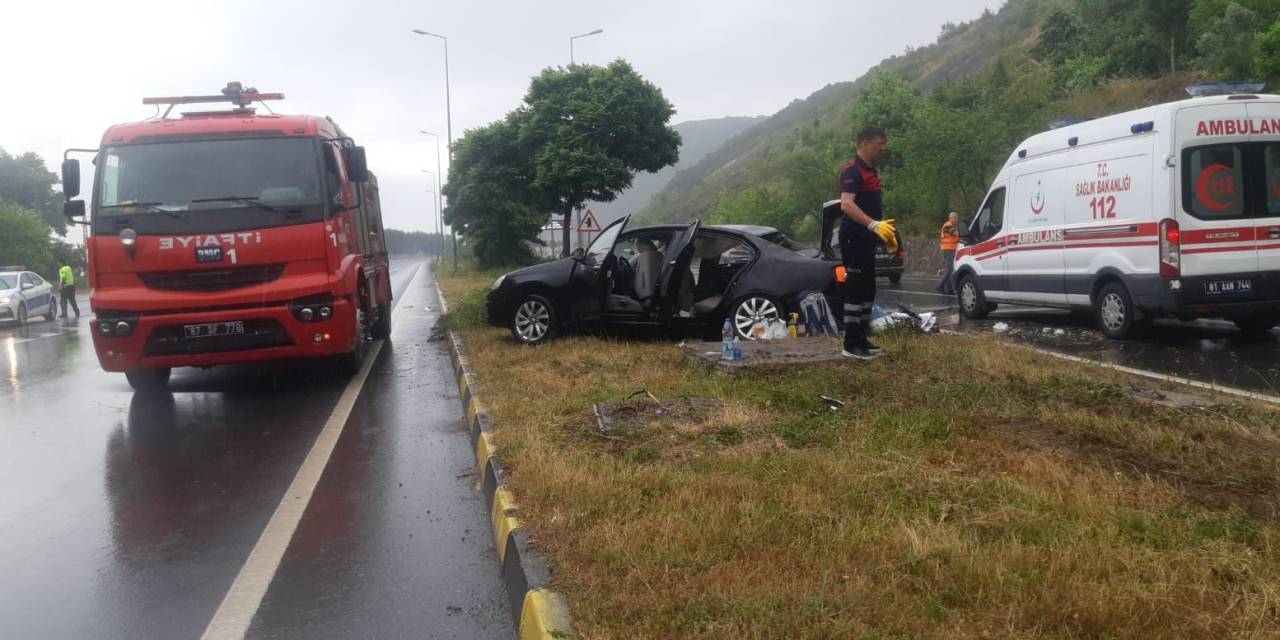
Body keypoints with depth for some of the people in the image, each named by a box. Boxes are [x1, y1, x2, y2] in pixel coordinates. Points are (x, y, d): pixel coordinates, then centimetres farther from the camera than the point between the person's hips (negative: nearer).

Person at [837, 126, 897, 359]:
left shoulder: (871, 171, 17)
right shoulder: (852, 171, -14)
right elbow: (846, 204, -29)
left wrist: (887, 232, 26)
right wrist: (873, 224, -40)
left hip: (867, 238, 10)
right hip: (854, 237, -10)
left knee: (867, 289, 13)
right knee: (855, 290, -9)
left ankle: (861, 339, 21)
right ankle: (851, 344, -6)